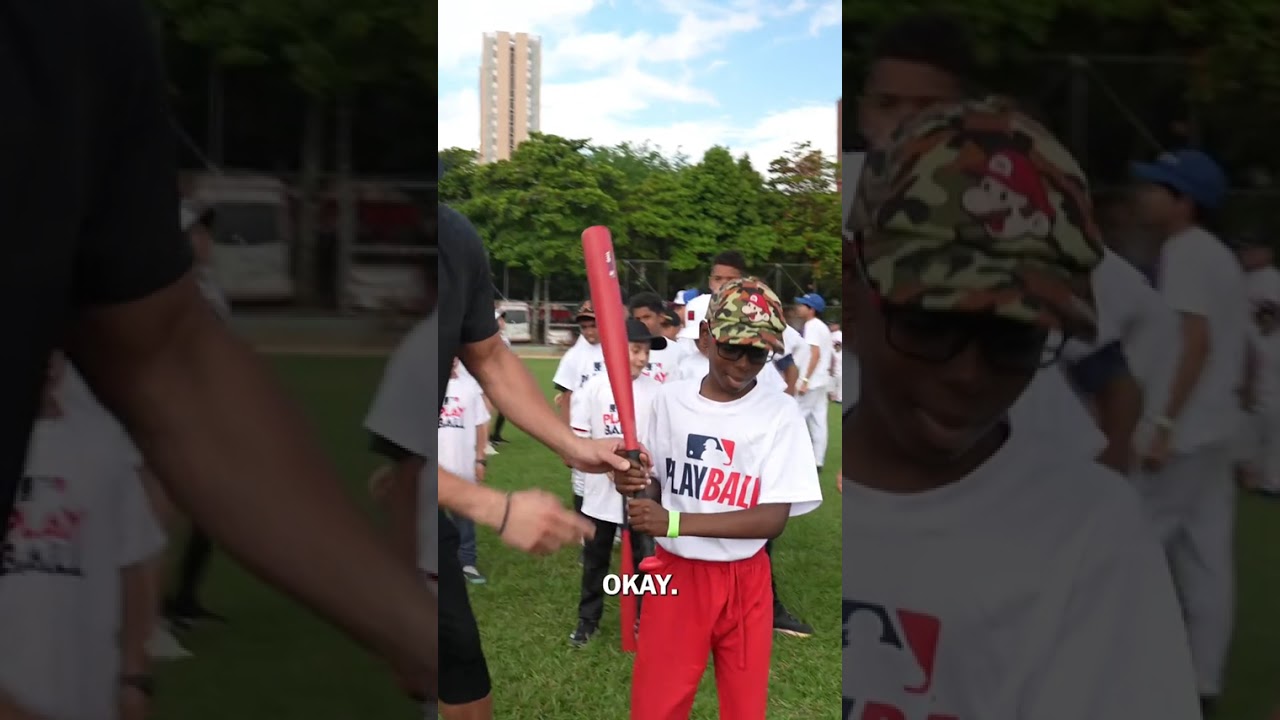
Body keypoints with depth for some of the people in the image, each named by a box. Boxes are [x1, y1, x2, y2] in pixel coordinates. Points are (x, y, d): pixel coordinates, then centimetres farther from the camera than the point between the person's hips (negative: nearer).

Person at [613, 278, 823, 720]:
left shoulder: (780, 414, -9)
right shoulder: (671, 399, 0)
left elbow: (774, 518, -16)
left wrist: (675, 523, -24)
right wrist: (634, 484, -14)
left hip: (745, 583, -1)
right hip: (675, 575, 2)